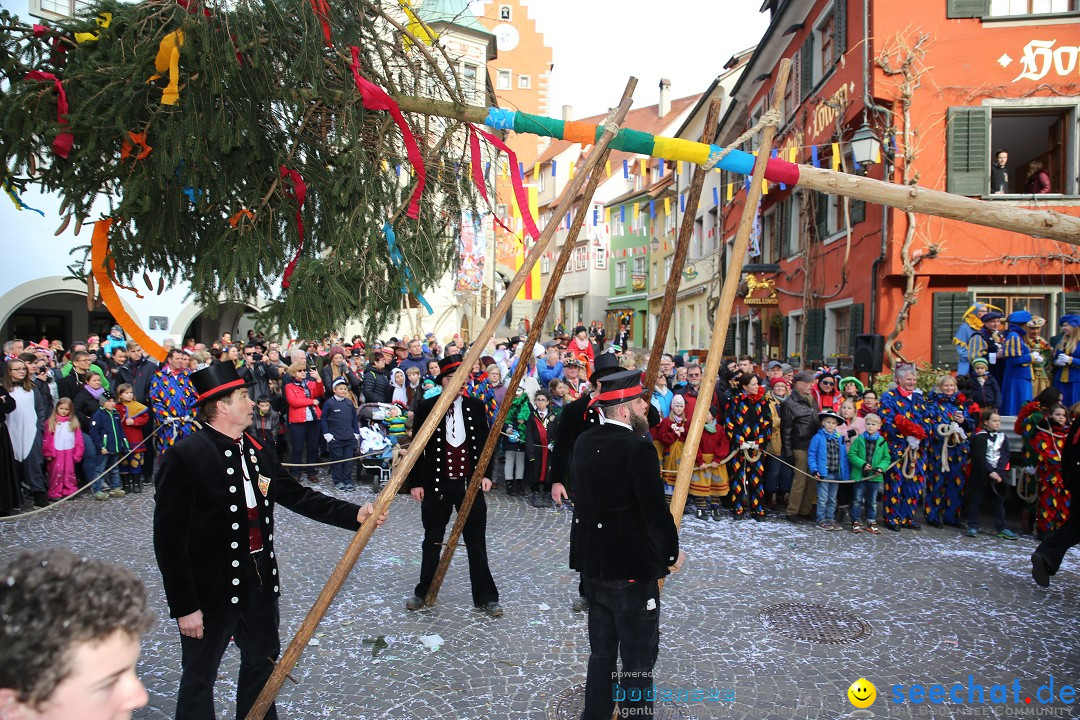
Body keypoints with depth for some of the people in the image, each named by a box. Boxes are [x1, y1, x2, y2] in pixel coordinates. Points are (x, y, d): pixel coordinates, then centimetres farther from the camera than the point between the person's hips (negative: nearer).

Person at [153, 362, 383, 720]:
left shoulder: (257, 451, 3)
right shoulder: (185, 456, -19)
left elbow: (300, 497, 6)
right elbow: (169, 539, -18)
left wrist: (355, 514, -5)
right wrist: (184, 606, -18)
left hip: (260, 581, 7)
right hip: (210, 591, -7)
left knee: (263, 662, 23)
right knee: (199, 678, 13)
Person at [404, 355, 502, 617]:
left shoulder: (475, 406, 3)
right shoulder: (427, 407, -3)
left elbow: (484, 443, 9)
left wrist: (485, 474, 1)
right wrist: (415, 482, -2)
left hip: (470, 484, 1)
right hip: (436, 484, -1)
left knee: (476, 544, 7)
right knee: (432, 543, 13)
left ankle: (485, 597, 17)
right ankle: (423, 593, 29)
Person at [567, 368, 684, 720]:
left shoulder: (584, 442, 4)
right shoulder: (638, 448, -19)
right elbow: (655, 510, -18)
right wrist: (672, 553, -3)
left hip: (591, 564, 8)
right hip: (631, 568, -8)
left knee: (601, 651, 19)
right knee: (638, 659, 4)